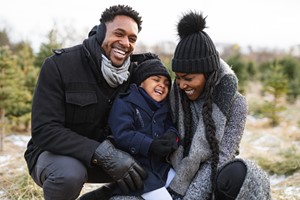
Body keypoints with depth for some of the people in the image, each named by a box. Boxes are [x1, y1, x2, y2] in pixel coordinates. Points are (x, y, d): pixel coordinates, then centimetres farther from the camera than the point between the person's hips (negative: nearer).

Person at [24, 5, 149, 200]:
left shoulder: (133, 72, -5)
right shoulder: (59, 65, -20)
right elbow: (44, 131, -27)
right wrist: (103, 153, -38)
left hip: (103, 153, 5)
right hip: (53, 153, -5)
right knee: (70, 172, -37)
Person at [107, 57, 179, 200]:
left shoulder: (164, 108, 16)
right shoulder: (124, 104, -10)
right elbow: (122, 135, -21)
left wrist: (172, 136, -15)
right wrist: (150, 146, -30)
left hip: (160, 165, 8)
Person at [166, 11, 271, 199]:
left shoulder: (235, 103, -13)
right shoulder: (175, 95, -6)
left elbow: (223, 154, -17)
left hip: (217, 173, -2)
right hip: (182, 171, 2)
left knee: (236, 175, -34)